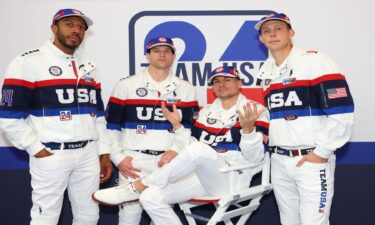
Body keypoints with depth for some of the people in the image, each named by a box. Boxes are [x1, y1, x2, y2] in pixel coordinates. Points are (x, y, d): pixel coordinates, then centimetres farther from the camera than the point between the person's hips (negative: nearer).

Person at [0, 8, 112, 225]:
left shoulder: (89, 66, 13)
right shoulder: (28, 62, -6)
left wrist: (104, 153, 11)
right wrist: (38, 151, -11)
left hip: (88, 154, 6)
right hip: (50, 155, -5)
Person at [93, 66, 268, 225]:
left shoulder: (255, 111, 0)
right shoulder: (206, 112, 17)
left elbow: (256, 158, -8)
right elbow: (191, 148, 16)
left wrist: (248, 129, -25)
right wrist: (177, 126, 5)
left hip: (233, 180, -5)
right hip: (203, 176, 6)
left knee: (198, 150, -35)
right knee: (150, 197, -17)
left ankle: (138, 186, -18)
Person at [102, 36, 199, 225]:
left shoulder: (186, 89, 9)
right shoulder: (126, 86, 4)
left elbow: (191, 127, 7)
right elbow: (112, 126, 4)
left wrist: (176, 150, -8)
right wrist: (118, 158, -5)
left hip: (169, 161, 2)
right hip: (133, 161, -1)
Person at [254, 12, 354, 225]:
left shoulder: (315, 61, -8)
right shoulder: (266, 72, 14)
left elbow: (342, 111, -15)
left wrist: (322, 152, -14)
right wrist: (267, 134, 9)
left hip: (312, 160, -6)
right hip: (279, 161, 7)